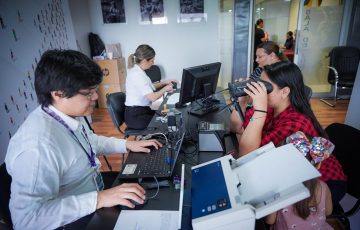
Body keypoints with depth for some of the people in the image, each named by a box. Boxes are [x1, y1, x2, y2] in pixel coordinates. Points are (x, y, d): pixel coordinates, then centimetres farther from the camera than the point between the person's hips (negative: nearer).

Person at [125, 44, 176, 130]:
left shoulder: (137, 70, 7)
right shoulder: (137, 75, -23)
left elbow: (149, 87, 20)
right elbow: (153, 97, -26)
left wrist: (164, 82, 10)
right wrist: (165, 88, -10)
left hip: (140, 111, 9)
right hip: (135, 116, -9)